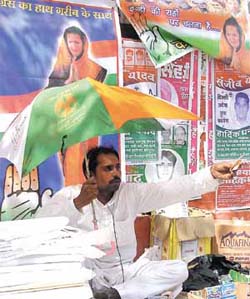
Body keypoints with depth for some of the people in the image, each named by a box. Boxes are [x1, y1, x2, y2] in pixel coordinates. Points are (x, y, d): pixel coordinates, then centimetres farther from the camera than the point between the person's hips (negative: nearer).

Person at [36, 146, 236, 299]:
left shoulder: (131, 193, 2)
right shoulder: (70, 195, -6)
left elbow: (172, 189, -8)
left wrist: (211, 174, -20)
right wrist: (77, 203, -31)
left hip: (126, 270, 3)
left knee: (179, 269, -13)